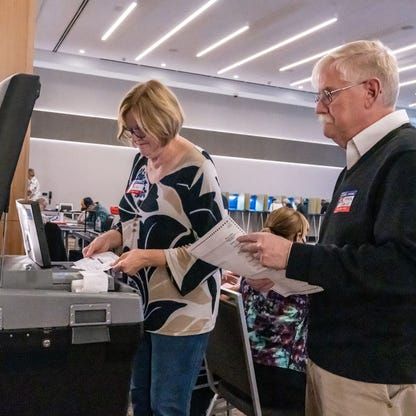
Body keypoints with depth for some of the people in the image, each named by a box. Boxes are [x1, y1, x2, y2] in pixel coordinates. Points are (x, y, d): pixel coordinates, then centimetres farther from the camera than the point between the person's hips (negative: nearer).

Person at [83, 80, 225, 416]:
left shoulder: (196, 169, -17)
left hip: (181, 310, -7)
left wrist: (149, 257, -22)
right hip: (144, 301, 8)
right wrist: (113, 237, -1)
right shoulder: (142, 162, 6)